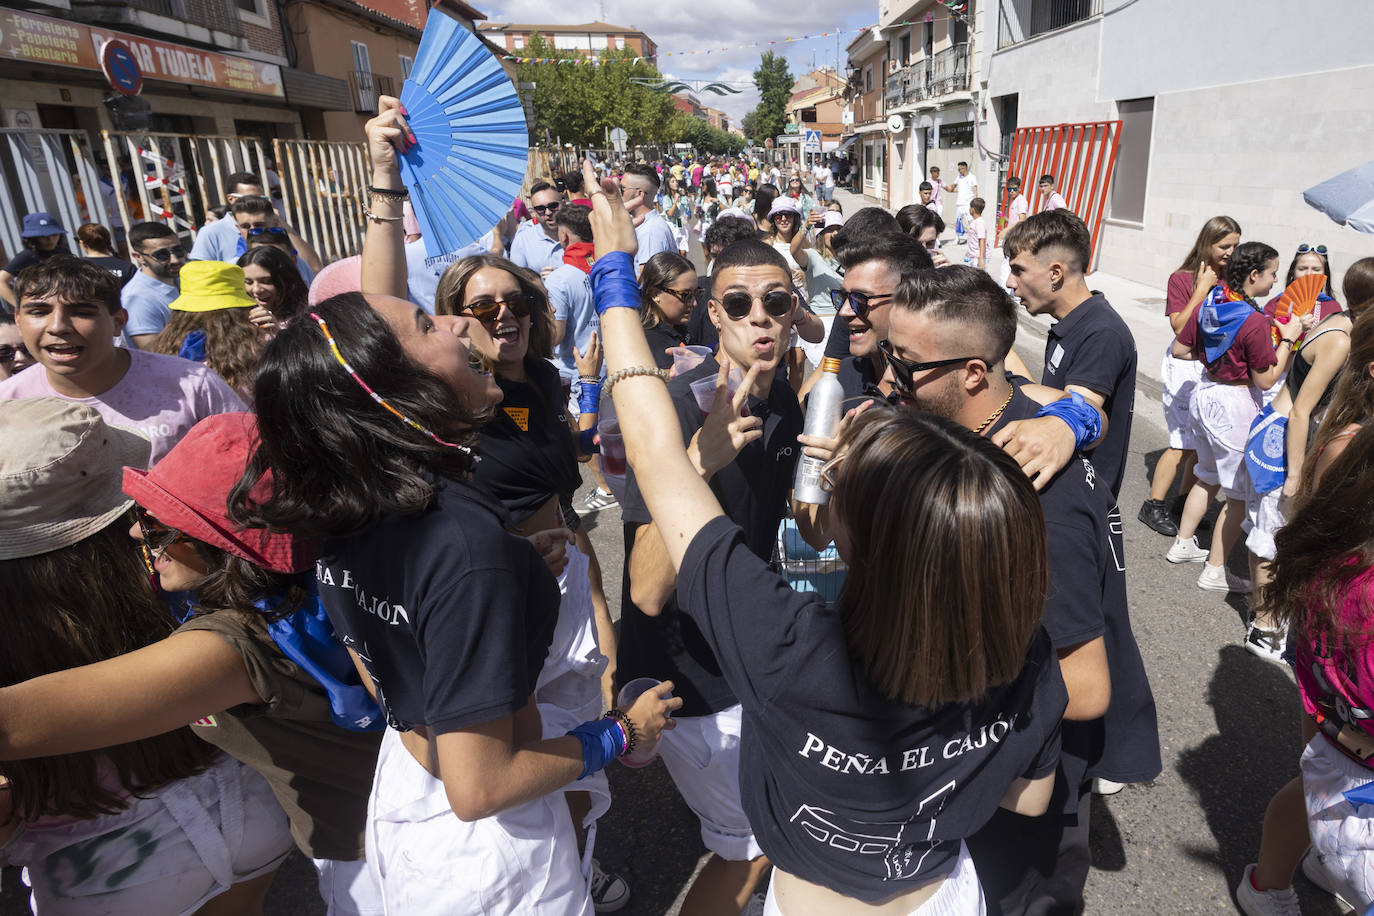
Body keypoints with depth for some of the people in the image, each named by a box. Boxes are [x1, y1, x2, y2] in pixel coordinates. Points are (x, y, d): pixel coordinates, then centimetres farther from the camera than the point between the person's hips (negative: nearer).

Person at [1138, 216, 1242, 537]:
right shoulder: (1182, 279, -7)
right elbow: (1180, 327, -16)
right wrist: (1203, 288, -16)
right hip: (1187, 364, -5)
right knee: (1184, 443, -6)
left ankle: (1185, 502, 22)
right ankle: (1153, 506, 5)